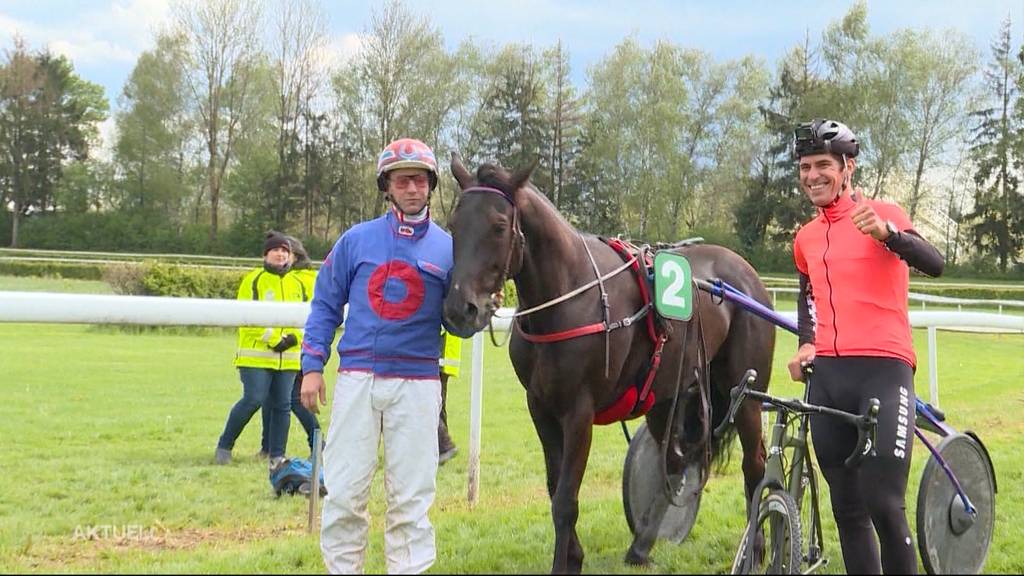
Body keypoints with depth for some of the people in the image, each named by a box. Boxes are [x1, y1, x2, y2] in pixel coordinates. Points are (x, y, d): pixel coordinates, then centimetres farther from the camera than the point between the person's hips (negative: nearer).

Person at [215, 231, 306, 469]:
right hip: (256, 355, -5)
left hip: (288, 358, 5)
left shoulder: (296, 284, 15)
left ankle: (277, 456, 11)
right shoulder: (254, 280, -2)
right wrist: (273, 338, -15)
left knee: (282, 405, 3)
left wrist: (294, 337, -1)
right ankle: (224, 446, 5)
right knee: (253, 399, -12)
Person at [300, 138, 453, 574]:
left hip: (417, 384, 0)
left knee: (411, 497, 3)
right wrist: (312, 366, 1)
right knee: (344, 491, 2)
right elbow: (326, 305, 8)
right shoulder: (357, 240, 5)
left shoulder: (448, 249, 5)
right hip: (357, 377, 0)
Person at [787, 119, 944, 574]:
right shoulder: (806, 238, 15)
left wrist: (884, 233, -35)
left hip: (882, 370, -6)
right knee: (846, 509, 8)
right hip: (828, 376, 6)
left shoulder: (882, 213, -2)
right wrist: (806, 344, 13)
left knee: (884, 505, -13)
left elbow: (934, 264, -18)